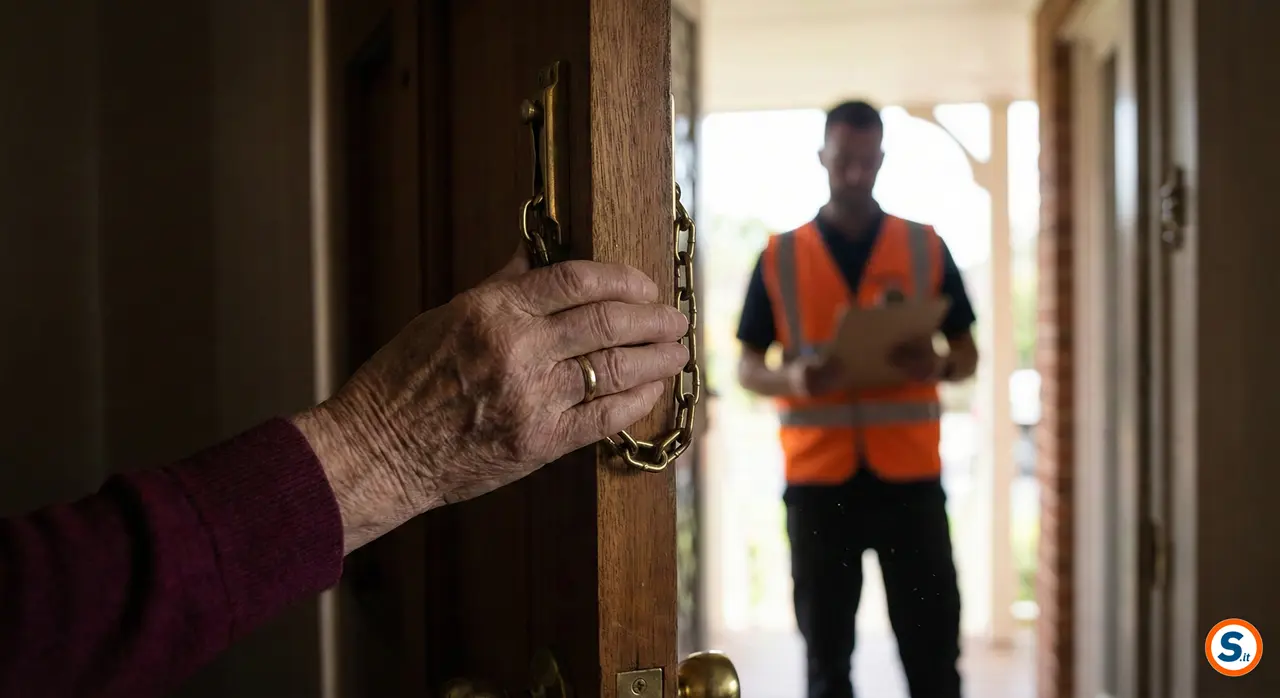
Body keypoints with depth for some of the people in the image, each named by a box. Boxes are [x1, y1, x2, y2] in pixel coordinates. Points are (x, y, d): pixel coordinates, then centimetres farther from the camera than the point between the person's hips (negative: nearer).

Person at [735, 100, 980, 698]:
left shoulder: (926, 247, 6)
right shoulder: (780, 256, 5)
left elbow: (968, 353, 9)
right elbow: (746, 368, 6)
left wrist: (938, 366, -15)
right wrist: (791, 379, -17)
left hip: (910, 476, 0)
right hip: (817, 480, 0)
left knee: (932, 646, 4)